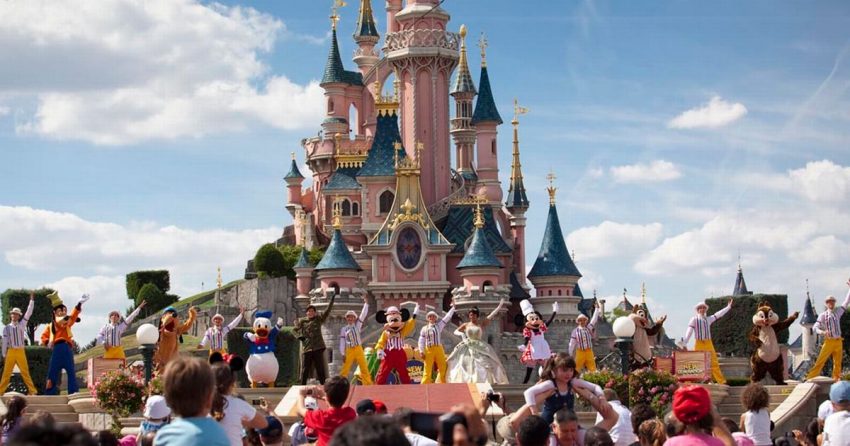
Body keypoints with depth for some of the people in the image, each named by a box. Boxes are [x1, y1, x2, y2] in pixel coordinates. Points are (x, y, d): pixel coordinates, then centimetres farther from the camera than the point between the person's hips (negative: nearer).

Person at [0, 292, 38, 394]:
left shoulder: (22, 325, 6)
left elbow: (29, 313, -1)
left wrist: (32, 299, -6)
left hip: (20, 352, 1)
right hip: (11, 352, -1)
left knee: (25, 372, 2)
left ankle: (32, 391, 3)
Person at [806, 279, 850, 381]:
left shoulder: (838, 312, 10)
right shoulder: (823, 315, -2)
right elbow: (815, 327, -7)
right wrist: (823, 332, -27)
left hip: (838, 342, 4)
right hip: (829, 341, -4)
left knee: (838, 363, 5)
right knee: (820, 361, -8)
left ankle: (836, 380, 12)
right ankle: (810, 379, -8)